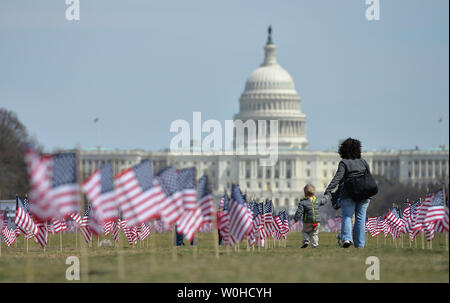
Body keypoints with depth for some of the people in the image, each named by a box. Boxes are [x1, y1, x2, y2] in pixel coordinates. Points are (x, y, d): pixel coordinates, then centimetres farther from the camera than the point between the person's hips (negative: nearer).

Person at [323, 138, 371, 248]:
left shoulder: (344, 163, -4)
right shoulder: (363, 162, 8)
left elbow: (337, 178, -15)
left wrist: (328, 192, -21)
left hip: (349, 194, -3)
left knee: (347, 217, 1)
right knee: (360, 218, 9)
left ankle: (346, 238, -19)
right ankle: (360, 243, 9)